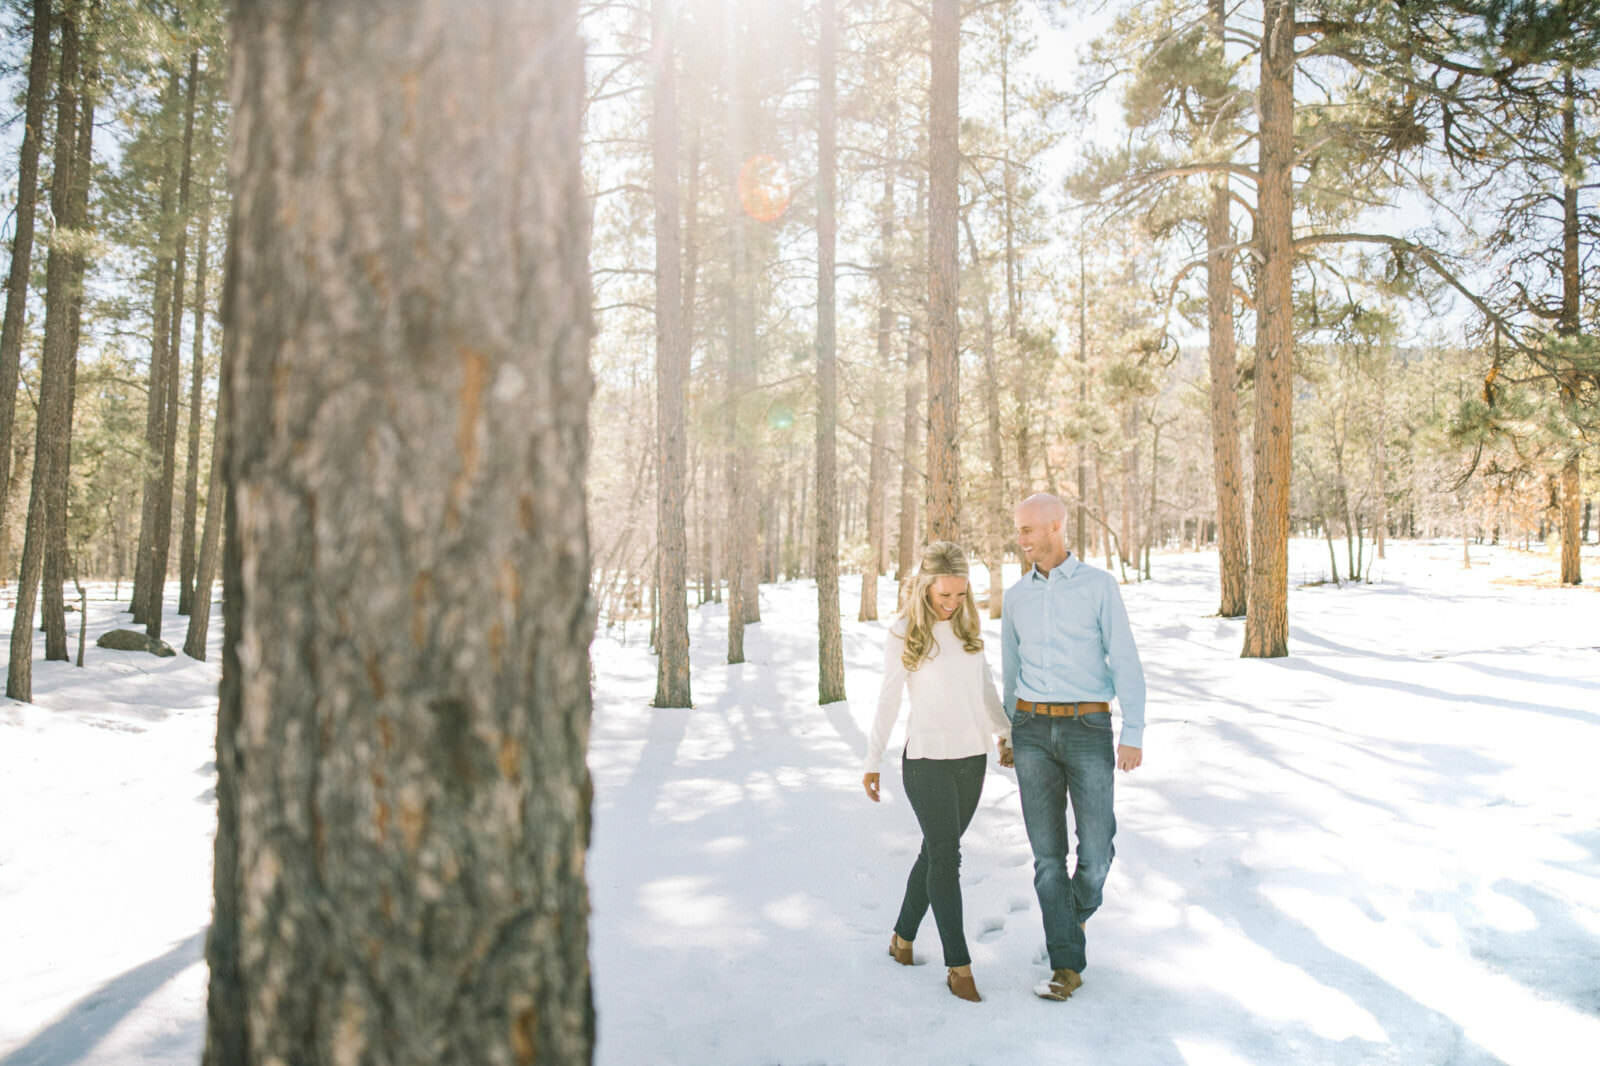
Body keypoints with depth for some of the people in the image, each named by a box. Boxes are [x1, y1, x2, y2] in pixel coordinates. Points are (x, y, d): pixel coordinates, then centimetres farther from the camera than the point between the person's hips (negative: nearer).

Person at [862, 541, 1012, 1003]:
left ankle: (903, 936, 29)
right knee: (946, 857, -6)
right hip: (927, 760, -5)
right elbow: (888, 701, -3)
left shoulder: (968, 624, 5)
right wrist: (872, 762, -2)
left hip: (972, 757, 5)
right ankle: (958, 965, 2)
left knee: (936, 853, 12)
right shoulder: (903, 635, -8)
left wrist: (1007, 731, 19)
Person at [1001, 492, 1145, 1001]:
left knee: (1095, 848, -5)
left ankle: (1079, 908, 30)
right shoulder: (1016, 596, 10)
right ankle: (1067, 966, 5)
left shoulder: (1100, 585, -1)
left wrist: (1133, 734, -12)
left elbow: (1125, 662, -4)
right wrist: (1009, 736, 21)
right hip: (1034, 730, 3)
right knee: (1048, 851, -2)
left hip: (1088, 729, -2)